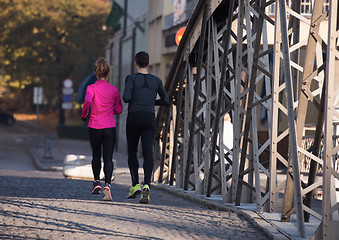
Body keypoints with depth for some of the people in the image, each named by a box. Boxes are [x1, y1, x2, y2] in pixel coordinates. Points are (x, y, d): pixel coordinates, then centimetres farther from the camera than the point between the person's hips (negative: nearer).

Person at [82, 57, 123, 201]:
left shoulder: (91, 88, -5)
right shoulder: (114, 90, 2)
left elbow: (88, 101, -24)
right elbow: (118, 110, 8)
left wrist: (84, 114, -7)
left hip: (94, 128, 0)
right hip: (110, 128, 0)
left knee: (96, 155, 21)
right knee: (108, 158, -4)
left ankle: (97, 182, 15)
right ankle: (107, 185, -21)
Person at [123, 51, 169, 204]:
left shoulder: (131, 78, -1)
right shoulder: (156, 81, 10)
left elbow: (126, 97, -14)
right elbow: (166, 101, 13)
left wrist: (126, 99, 10)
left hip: (134, 118, -2)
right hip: (149, 119, 2)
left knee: (132, 152, 16)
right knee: (148, 154, -7)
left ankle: (135, 184, 2)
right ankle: (146, 185, -28)